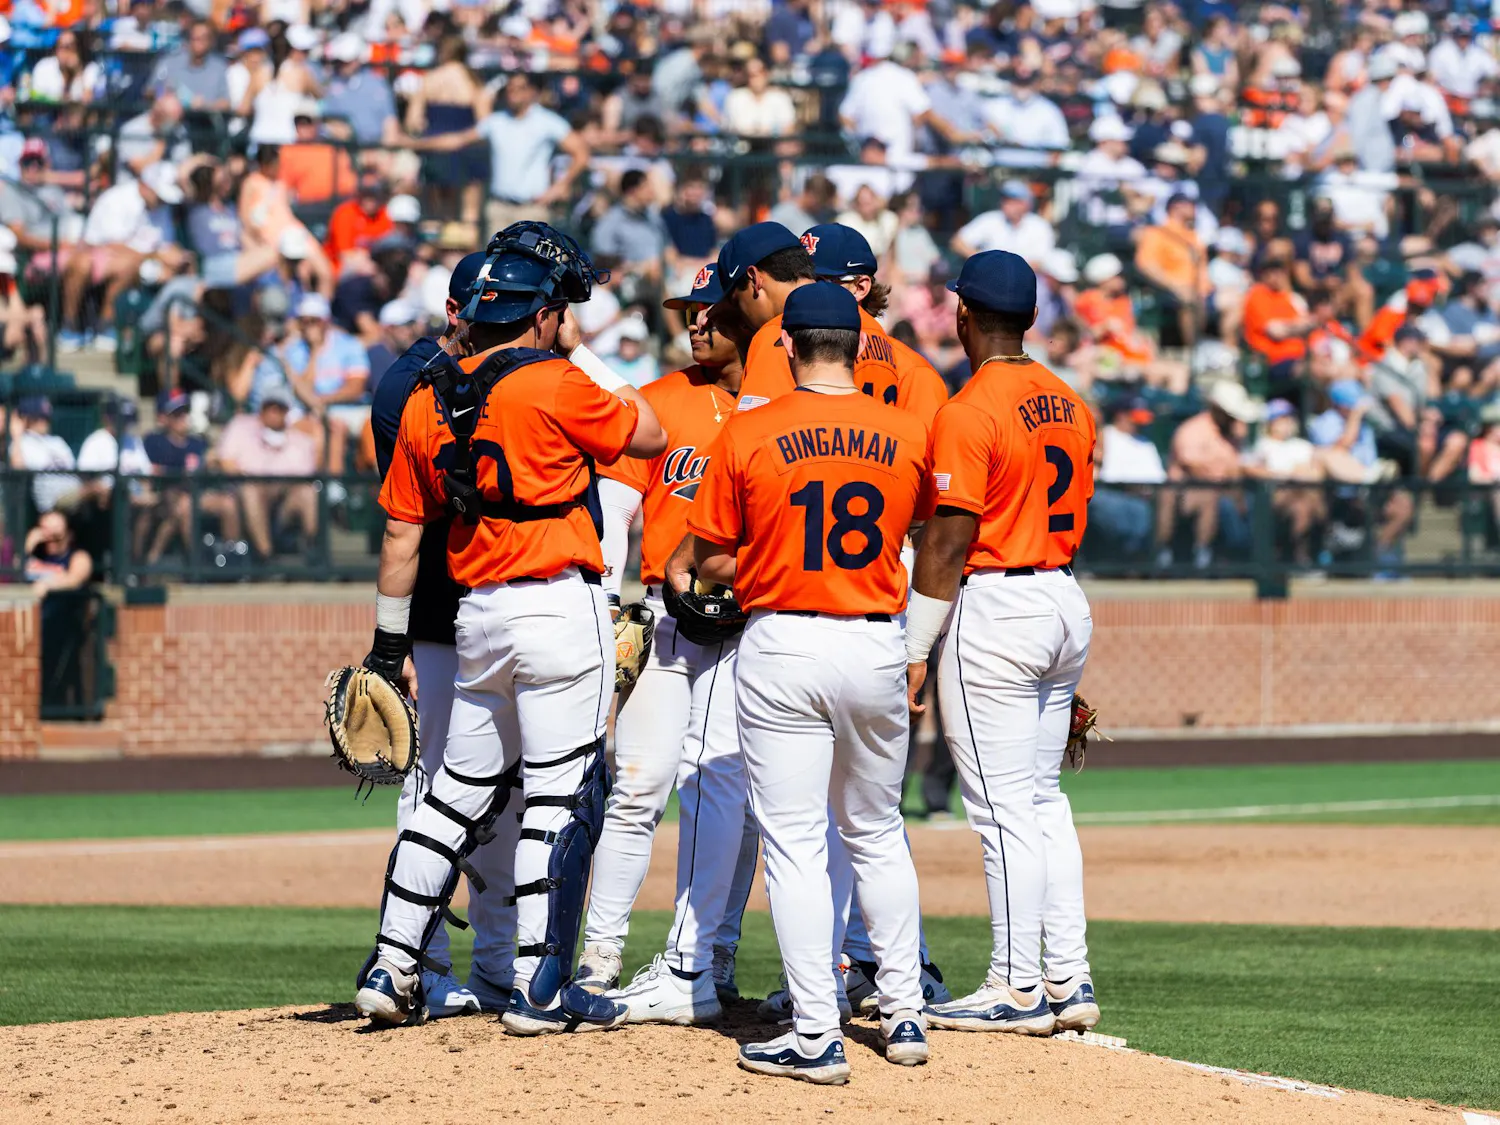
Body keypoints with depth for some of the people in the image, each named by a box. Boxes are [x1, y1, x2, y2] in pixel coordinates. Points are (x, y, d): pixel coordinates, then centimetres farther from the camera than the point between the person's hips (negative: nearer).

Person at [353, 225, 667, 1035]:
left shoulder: (425, 404, 7)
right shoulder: (556, 385, -10)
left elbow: (401, 534, 10)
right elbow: (650, 434, 5)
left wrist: (389, 644, 16)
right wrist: (583, 353, 10)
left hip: (476, 617, 6)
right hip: (559, 606, -6)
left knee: (460, 790, 16)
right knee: (562, 798, -2)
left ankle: (392, 968, 14)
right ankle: (539, 989, -3)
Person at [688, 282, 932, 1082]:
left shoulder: (747, 435, -7)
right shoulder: (908, 437, 0)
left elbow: (710, 561, -1)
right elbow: (925, 525, 19)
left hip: (781, 650, -3)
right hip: (876, 646, 3)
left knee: (794, 844, -1)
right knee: (877, 835, 19)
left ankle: (816, 1036, -4)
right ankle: (903, 1015, 21)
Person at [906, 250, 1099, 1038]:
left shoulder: (969, 412, -14)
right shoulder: (1069, 405, 10)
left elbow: (948, 540, -16)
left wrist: (915, 650, -11)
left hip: (993, 609, -8)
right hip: (1066, 601, 8)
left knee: (1004, 809, -4)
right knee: (1043, 798, 14)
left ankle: (1017, 988, -2)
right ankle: (1067, 979, 14)